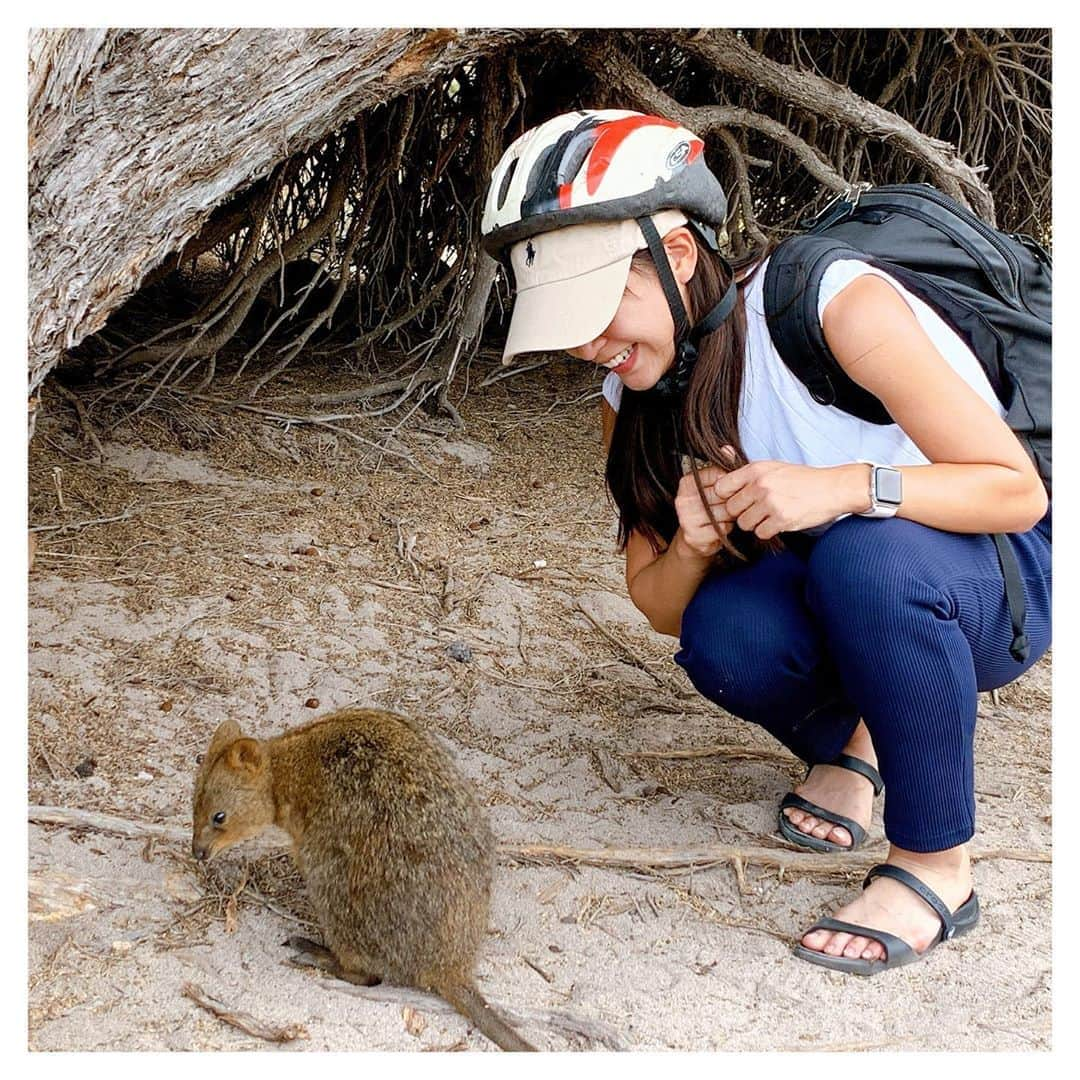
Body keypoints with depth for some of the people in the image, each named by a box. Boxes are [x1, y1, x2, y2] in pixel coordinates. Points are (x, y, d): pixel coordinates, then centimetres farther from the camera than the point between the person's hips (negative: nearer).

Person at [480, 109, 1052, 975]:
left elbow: (1019, 490, -24)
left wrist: (842, 486, -40)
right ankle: (846, 742, 7)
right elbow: (658, 606, -3)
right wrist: (690, 547, -27)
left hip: (1001, 578, -4)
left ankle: (938, 866, -18)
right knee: (722, 635, -28)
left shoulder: (834, 304, -27)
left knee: (867, 558, -38)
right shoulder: (634, 394, -7)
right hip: (840, 598, 5)